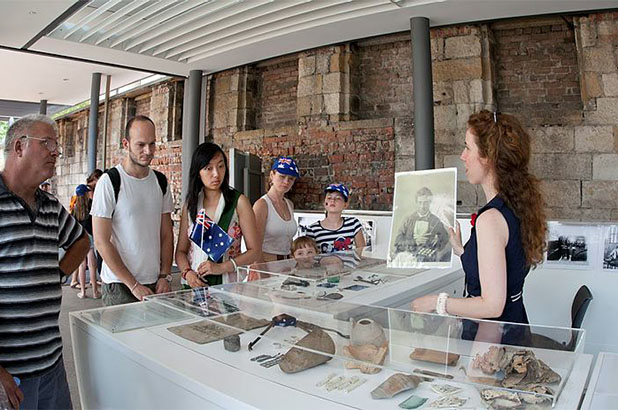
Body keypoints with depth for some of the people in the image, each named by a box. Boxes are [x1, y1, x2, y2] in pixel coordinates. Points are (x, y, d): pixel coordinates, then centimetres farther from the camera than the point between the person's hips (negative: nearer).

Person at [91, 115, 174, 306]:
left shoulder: (161, 182, 7)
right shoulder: (109, 181, -9)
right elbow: (101, 242, -11)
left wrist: (165, 276, -1)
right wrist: (133, 285, -12)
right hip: (120, 285, -4)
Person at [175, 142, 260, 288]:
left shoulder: (239, 201, 0)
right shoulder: (190, 204, 10)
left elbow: (254, 251, -1)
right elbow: (181, 250, 14)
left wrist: (221, 267, -12)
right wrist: (187, 272, -5)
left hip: (227, 283, -2)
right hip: (194, 285, 3)